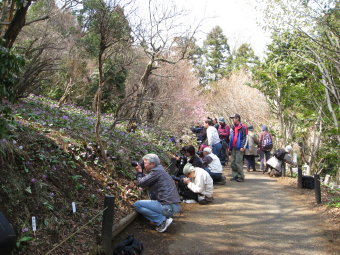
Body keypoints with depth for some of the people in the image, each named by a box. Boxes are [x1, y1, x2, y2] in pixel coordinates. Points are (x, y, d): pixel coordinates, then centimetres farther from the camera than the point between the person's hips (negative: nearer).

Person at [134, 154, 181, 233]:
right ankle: (165, 217, 12)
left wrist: (139, 172, 8)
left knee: (137, 205, -7)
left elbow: (141, 183, -9)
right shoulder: (159, 170, 20)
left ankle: (163, 220, -10)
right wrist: (141, 173, 18)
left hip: (168, 207, -10)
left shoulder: (156, 171, -10)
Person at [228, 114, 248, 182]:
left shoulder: (243, 127, -6)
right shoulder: (233, 128, 19)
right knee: (233, 162, 8)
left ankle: (241, 176, -4)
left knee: (238, 162, -11)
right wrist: (229, 147, 20)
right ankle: (235, 176, 16)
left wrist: (243, 147, -17)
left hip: (239, 148, -8)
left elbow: (245, 138, -10)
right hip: (233, 148, 8)